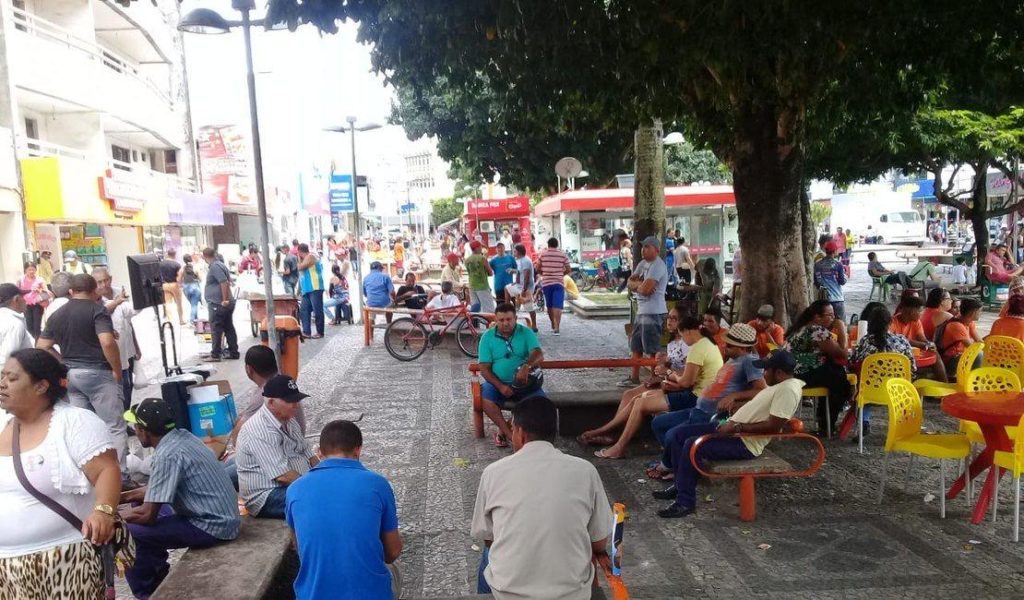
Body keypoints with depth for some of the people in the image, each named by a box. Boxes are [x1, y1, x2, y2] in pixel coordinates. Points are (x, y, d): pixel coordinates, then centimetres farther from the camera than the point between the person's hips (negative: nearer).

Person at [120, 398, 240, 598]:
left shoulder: (167, 455, -21)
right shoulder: (181, 436, 5)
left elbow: (147, 515, -17)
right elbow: (158, 488, 19)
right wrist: (120, 497, 15)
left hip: (213, 525, -10)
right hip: (220, 515, 10)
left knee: (125, 533, -9)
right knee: (139, 503, 20)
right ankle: (160, 578, 31)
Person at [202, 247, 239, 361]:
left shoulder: (215, 267, -14)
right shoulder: (219, 264, 16)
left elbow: (224, 283, -23)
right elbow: (228, 281, 21)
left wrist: (225, 300, -21)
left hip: (218, 304, -9)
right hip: (227, 303, 10)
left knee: (216, 330, -3)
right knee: (229, 328, 10)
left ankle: (215, 355, 1)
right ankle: (234, 353, 13)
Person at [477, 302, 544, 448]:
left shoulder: (526, 333, -2)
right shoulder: (487, 337, -1)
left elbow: (538, 355, -17)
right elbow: (484, 368, -4)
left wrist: (527, 367, -40)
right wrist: (500, 386, -20)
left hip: (525, 382, 1)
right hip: (497, 382, 0)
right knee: (486, 400, -31)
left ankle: (504, 431, -10)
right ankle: (511, 434, -16)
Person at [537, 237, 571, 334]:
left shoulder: (543, 254, 0)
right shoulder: (563, 255, 1)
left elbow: (538, 269, 1)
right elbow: (568, 270, 3)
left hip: (546, 282, 1)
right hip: (558, 283, -1)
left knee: (549, 306, 15)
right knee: (557, 306, -7)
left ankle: (553, 326, 28)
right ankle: (557, 327, -20)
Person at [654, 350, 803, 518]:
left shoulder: (788, 390, -18)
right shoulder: (780, 384, 14)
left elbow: (773, 426, -25)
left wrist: (737, 427, -20)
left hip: (746, 443, -11)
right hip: (732, 428, 11)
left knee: (692, 445, -26)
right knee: (679, 434, 5)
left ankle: (685, 502, -14)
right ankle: (681, 485, 17)